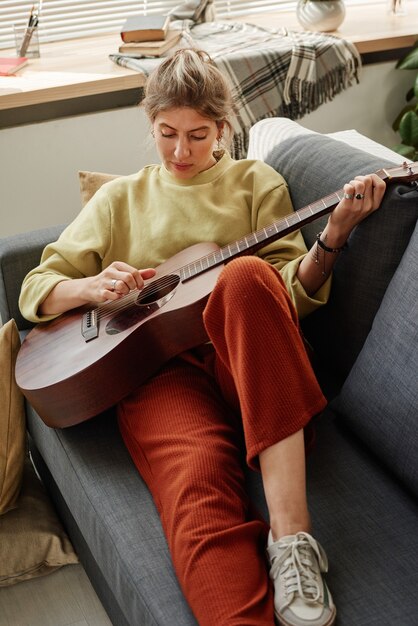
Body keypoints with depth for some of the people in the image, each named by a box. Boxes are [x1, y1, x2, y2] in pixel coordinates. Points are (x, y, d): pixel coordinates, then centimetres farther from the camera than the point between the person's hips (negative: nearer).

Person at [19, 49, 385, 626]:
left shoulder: (255, 182, 22)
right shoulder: (121, 197, 26)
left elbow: (295, 294, 10)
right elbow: (36, 290, 21)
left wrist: (333, 238, -10)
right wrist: (92, 287, -1)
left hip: (251, 361, 0)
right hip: (157, 367, 0)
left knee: (246, 276, -37)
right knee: (196, 478, -36)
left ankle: (291, 534, -41)